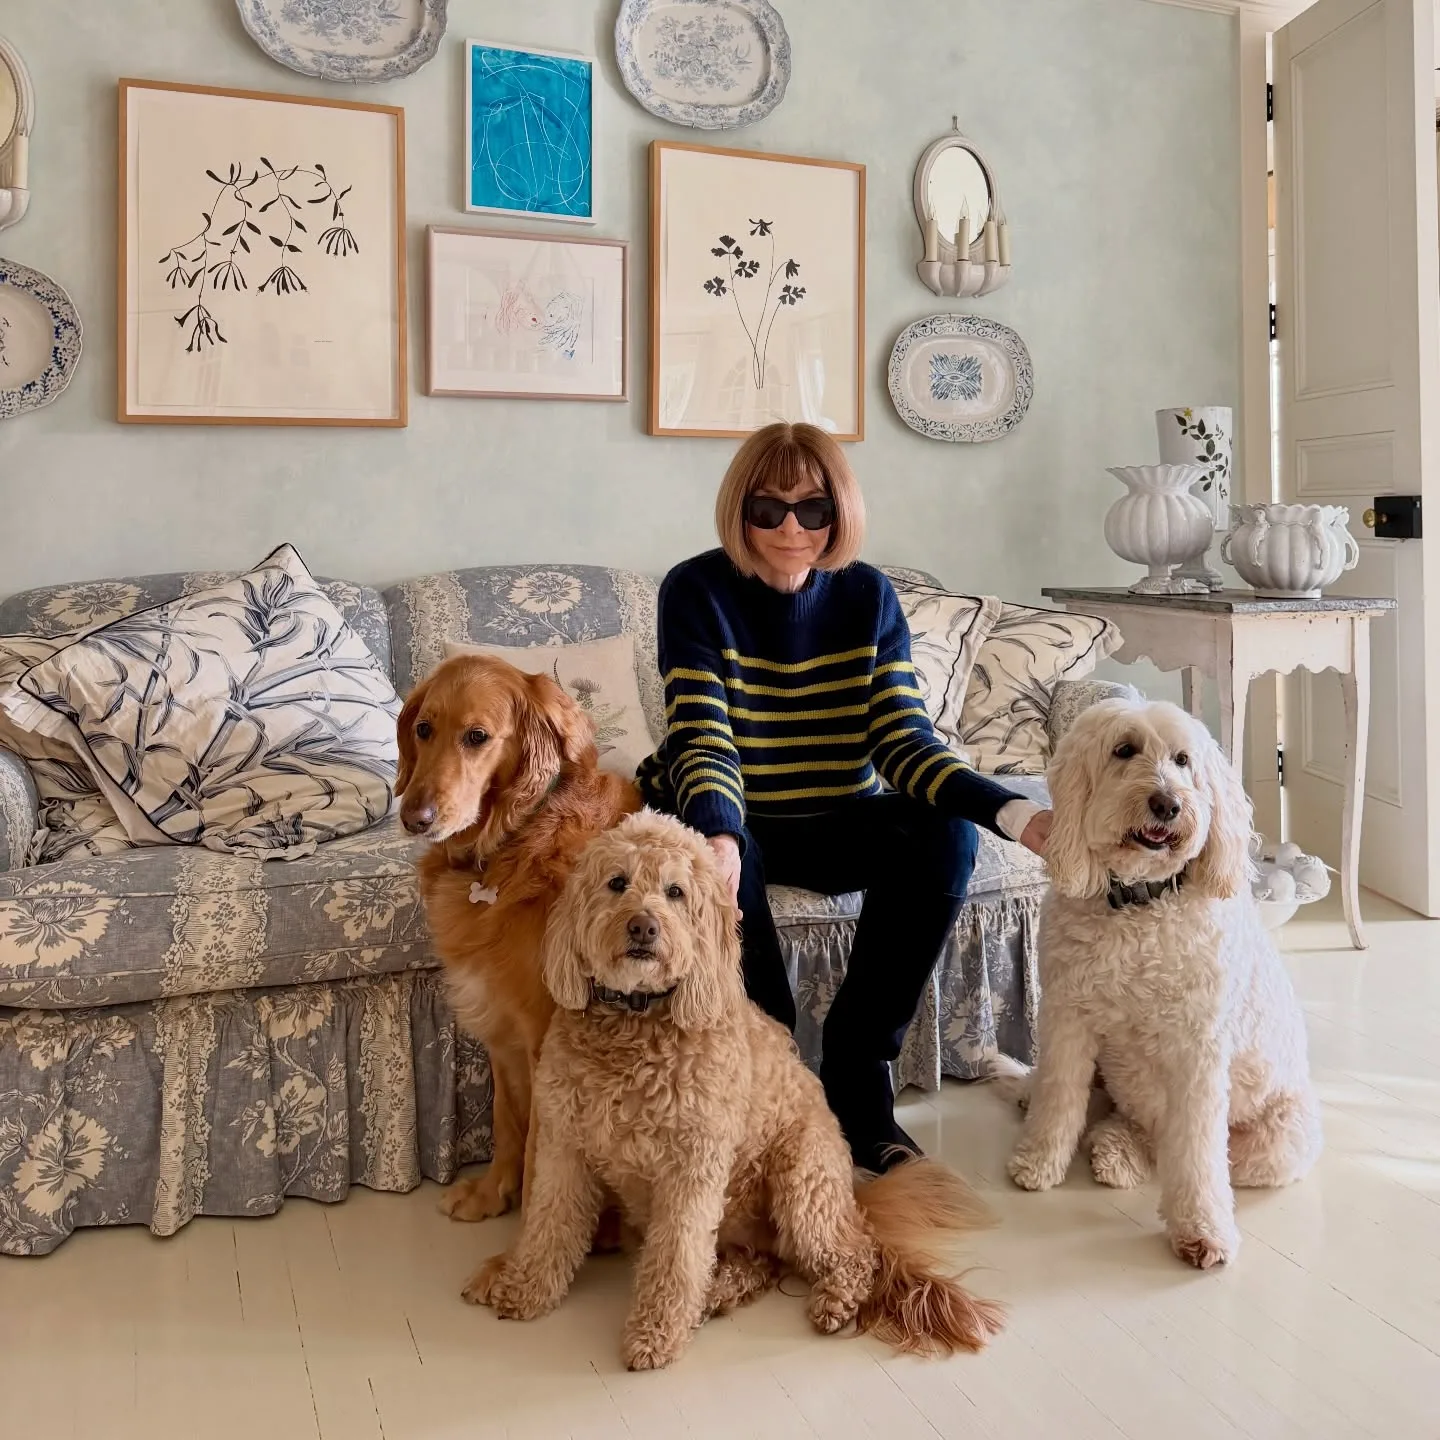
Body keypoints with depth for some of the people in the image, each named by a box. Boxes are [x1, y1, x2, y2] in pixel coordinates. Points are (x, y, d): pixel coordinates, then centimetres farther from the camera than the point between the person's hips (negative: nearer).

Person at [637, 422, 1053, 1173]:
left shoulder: (867, 596, -4)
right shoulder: (697, 591, -13)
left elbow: (904, 742, -11)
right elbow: (703, 741, -23)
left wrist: (1015, 814, -27)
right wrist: (719, 838, -46)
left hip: (834, 821, 3)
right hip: (727, 820, -3)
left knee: (945, 835, -24)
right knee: (716, 856, -36)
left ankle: (856, 1075, -13)